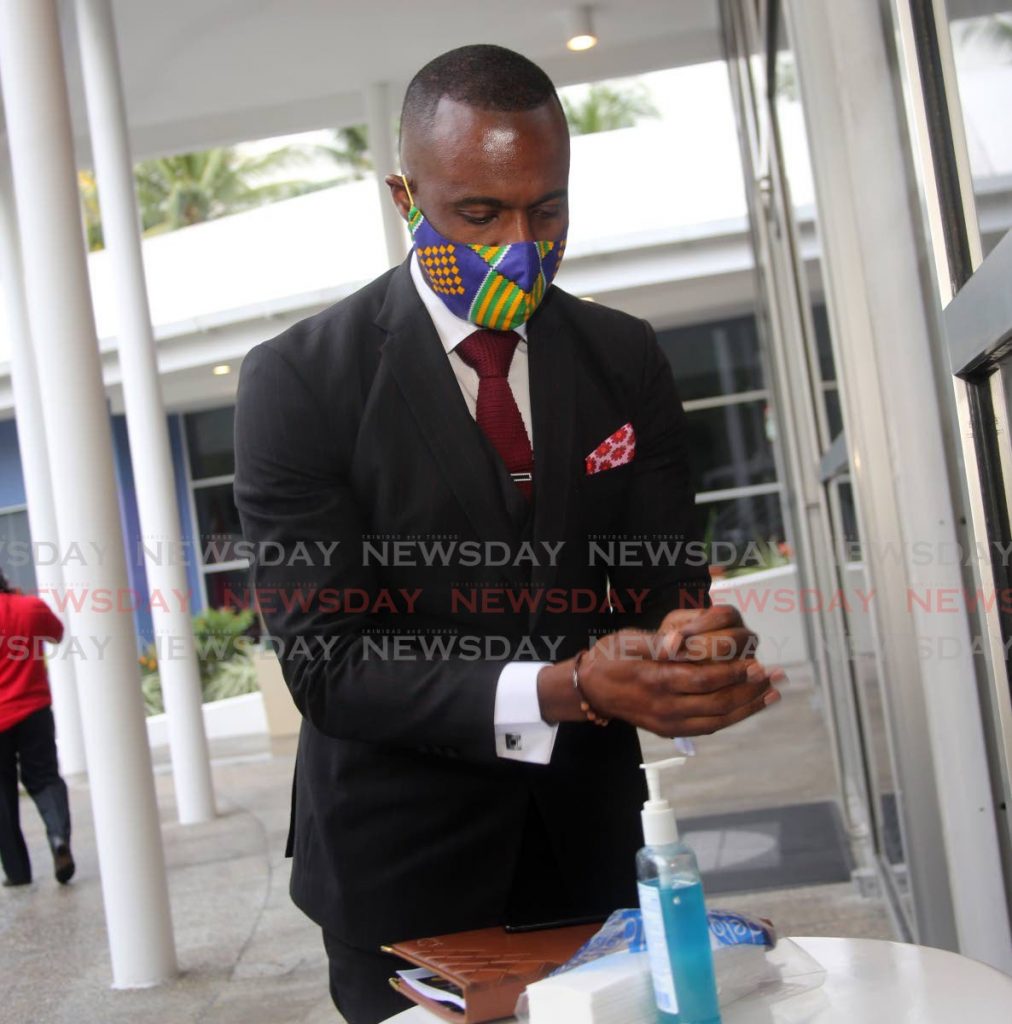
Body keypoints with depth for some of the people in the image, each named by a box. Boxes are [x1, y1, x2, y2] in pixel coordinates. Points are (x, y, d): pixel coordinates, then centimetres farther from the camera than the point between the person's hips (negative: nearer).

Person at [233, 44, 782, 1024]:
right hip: (402, 863, -3)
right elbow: (326, 660, -19)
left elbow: (667, 580, 0)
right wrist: (562, 690, -31)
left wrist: (691, 637, -25)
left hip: (591, 835, 4)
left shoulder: (625, 358, -2)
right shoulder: (297, 380, -14)